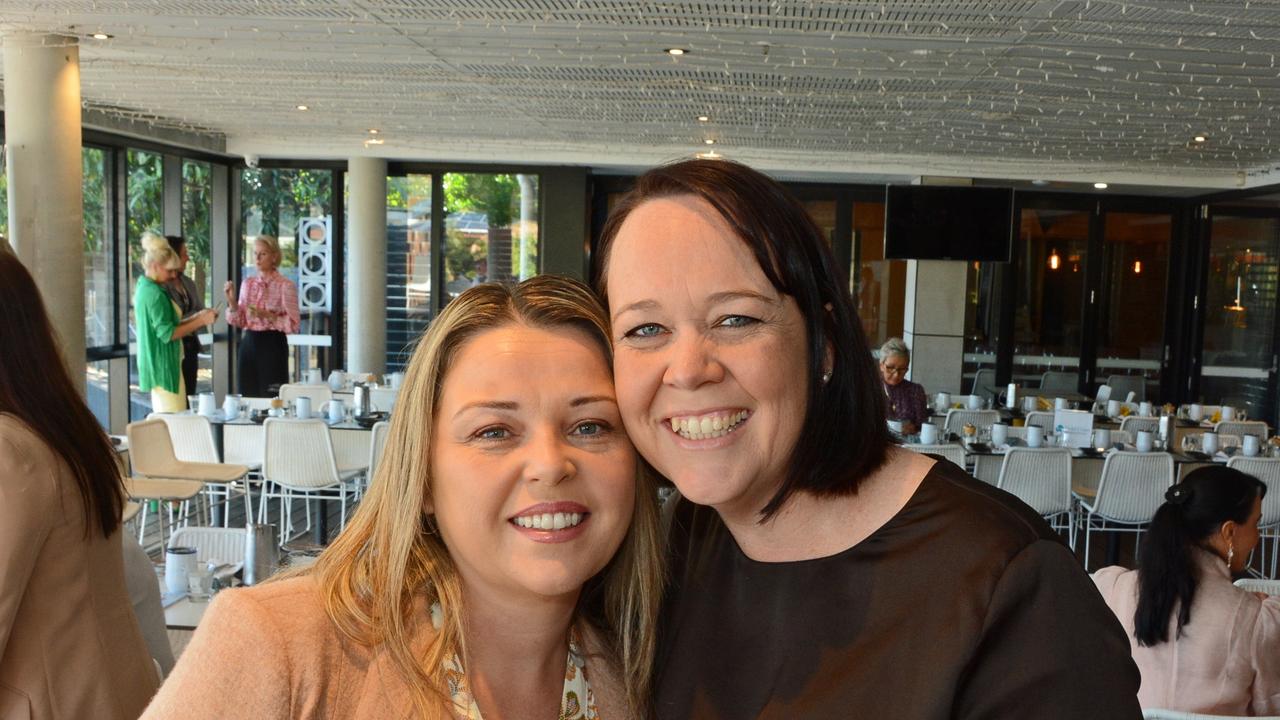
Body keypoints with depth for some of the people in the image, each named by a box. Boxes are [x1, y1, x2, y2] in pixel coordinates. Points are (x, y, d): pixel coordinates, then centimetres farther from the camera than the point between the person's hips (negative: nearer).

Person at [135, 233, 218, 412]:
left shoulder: (144, 288, 13)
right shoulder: (155, 293, -17)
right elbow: (167, 333, -20)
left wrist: (197, 317, 9)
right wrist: (200, 321, -14)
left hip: (156, 365, 10)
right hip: (164, 365, -10)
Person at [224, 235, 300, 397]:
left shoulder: (285, 285, -6)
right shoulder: (247, 283, 11)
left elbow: (294, 324, -11)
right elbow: (239, 321, 11)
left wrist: (268, 316, -21)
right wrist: (231, 300, -4)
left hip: (272, 346, -5)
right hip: (248, 344, 5)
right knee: (248, 397, 7)